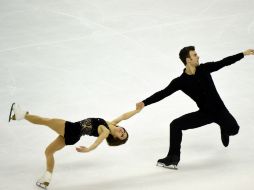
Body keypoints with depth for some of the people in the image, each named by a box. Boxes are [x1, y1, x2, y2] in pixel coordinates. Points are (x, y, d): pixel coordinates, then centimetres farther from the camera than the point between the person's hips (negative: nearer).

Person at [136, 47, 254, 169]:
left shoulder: (204, 69, -8)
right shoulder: (180, 81, -13)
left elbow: (224, 62, 2)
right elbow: (163, 93, -19)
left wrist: (244, 54, 5)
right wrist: (145, 103, -31)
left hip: (219, 109, 0)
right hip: (204, 113, 0)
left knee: (233, 129, -22)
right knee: (175, 125, -15)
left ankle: (224, 131, 19)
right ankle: (173, 159, -6)